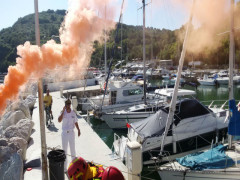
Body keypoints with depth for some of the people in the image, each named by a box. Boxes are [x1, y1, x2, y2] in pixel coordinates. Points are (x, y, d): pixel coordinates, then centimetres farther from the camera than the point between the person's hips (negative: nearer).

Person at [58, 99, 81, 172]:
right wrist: (63, 111, -28)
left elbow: (75, 122, 6)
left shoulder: (73, 113, -3)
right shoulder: (63, 112, -9)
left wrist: (78, 130, 2)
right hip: (64, 133, -1)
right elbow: (59, 120, -27)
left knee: (73, 149, 13)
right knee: (64, 150, 6)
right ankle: (64, 167, 18)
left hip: (71, 133, 2)